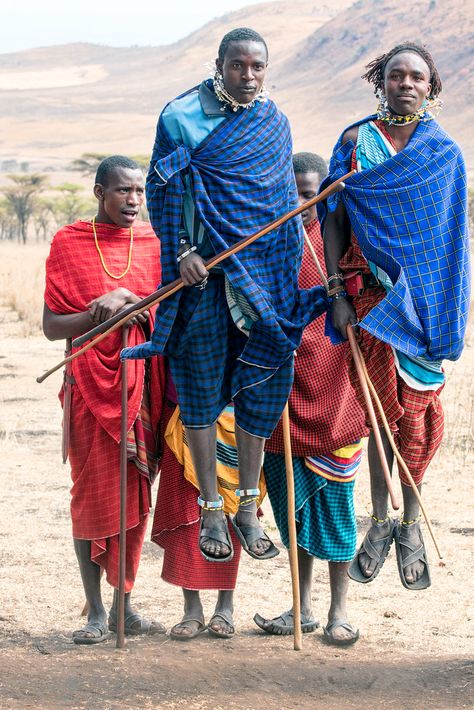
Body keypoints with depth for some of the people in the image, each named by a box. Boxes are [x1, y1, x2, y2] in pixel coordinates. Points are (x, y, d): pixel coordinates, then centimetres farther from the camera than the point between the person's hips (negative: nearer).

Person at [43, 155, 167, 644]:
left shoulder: (154, 242, 7)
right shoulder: (69, 243, 0)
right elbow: (51, 326, -3)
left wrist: (128, 307, -9)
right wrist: (100, 311, -18)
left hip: (141, 381, 3)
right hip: (91, 385, -3)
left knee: (135, 495, 5)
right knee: (92, 494, -1)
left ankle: (125, 605, 14)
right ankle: (96, 612, 7)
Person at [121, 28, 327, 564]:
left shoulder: (272, 121, 9)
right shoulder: (182, 116, -4)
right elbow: (161, 187, -2)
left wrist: (292, 260, 14)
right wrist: (181, 252, -11)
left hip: (266, 271, 4)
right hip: (203, 269, -3)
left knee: (264, 382, 1)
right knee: (202, 385, 0)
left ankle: (247, 507, 12)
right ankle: (211, 510, 9)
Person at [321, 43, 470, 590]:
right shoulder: (355, 142, 3)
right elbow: (334, 219, 3)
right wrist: (337, 293, -5)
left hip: (424, 297, 0)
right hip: (370, 294, 0)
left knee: (415, 408, 0)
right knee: (382, 406, 3)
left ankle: (410, 526, 11)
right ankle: (380, 523, 14)